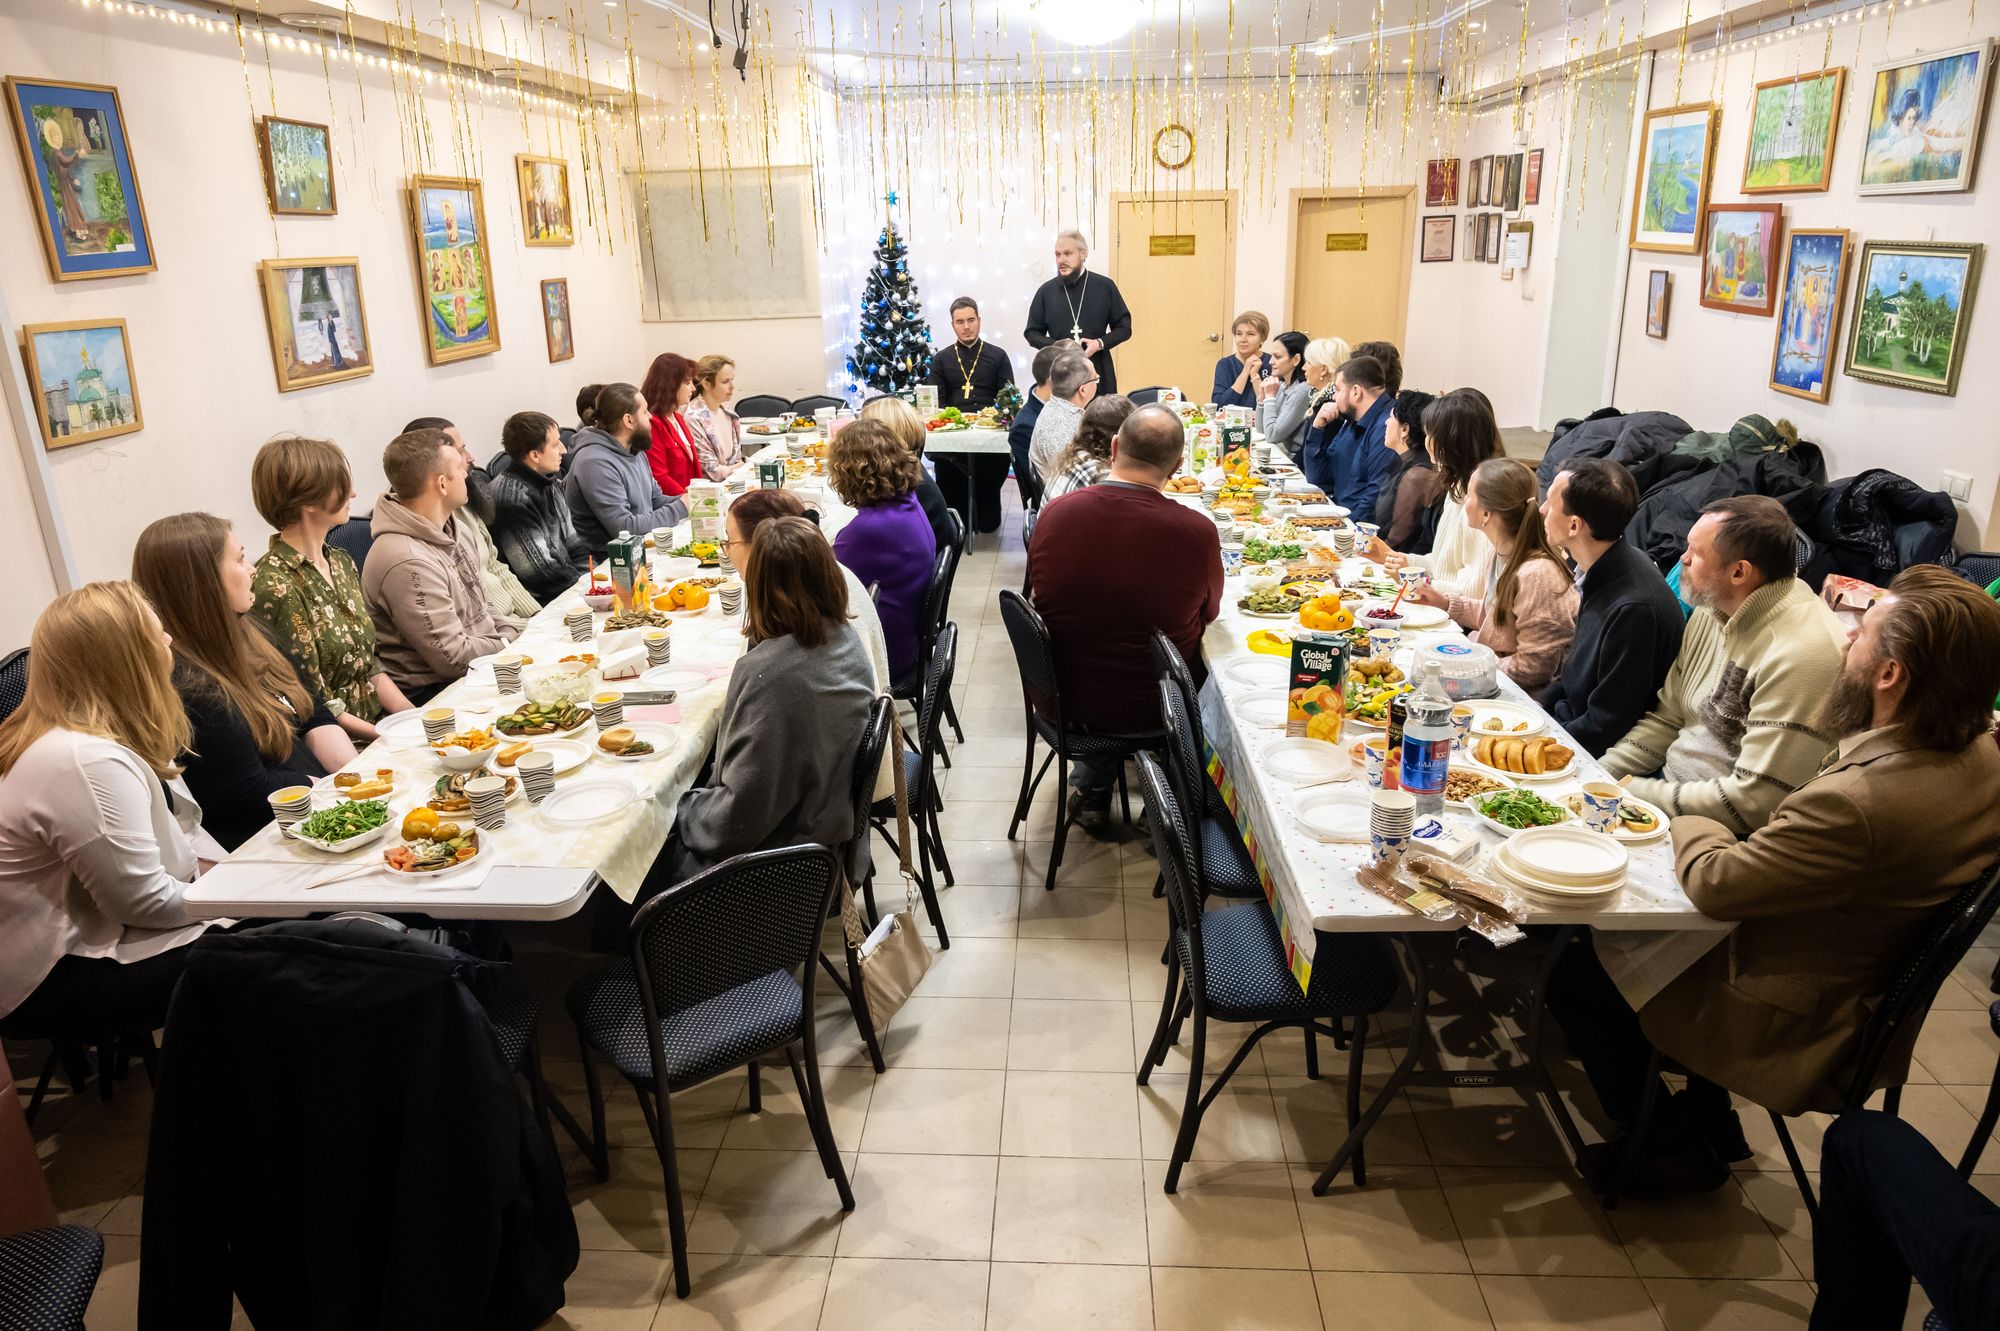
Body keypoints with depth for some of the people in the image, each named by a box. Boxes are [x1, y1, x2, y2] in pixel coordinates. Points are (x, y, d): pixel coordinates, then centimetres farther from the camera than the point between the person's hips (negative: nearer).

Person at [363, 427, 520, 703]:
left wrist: (510, 635, 2)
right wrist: (510, 646, -9)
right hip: (432, 693, -9)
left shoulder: (453, 528, 7)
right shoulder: (406, 562, -24)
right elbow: (453, 657, -22)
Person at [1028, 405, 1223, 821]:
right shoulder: (1198, 532, -24)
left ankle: (1092, 790, 41)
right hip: (1153, 708, -2)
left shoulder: (1053, 515, -17)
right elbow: (1208, 612, -3)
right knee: (1204, 663, 29)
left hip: (1064, 698, 2)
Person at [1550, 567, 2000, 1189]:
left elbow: (1714, 883, -26)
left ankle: (1671, 1145, 25)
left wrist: (1692, 826, -8)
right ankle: (1709, 1115, 34)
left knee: (1575, 974, 4)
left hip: (1797, 1028, -9)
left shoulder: (1860, 801, -39)